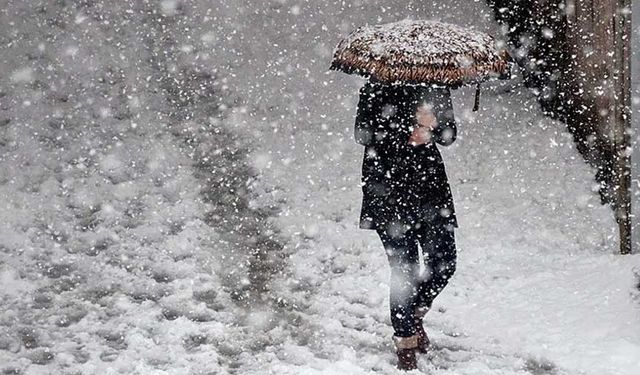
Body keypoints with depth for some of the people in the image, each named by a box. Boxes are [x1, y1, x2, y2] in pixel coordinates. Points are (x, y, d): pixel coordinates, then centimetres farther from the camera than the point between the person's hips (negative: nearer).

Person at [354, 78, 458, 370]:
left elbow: (449, 135, 7)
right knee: (404, 268, -5)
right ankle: (405, 340, 12)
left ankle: (415, 313, 29)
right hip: (388, 185, -4)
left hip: (430, 182, 5)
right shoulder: (379, 87, -6)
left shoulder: (437, 86, 7)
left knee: (444, 263, 0)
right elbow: (363, 134, -11)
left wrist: (432, 126, -15)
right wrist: (407, 135, -21)